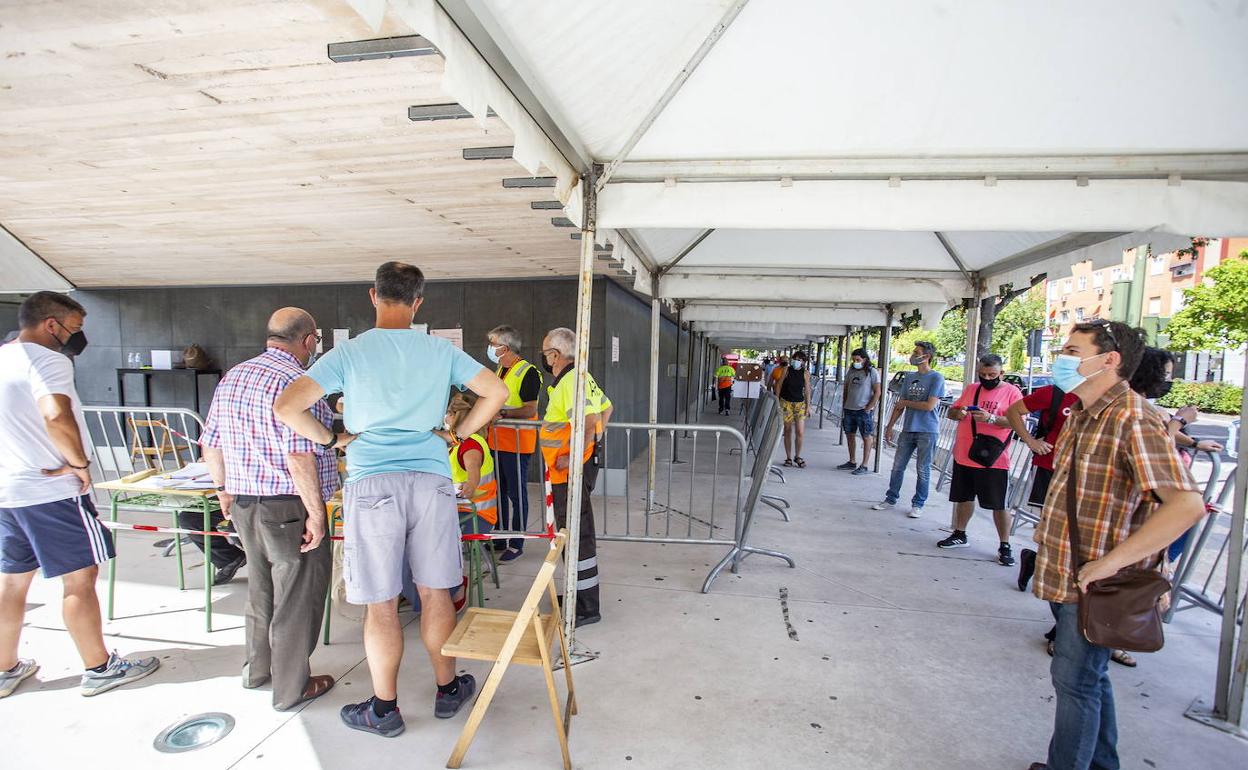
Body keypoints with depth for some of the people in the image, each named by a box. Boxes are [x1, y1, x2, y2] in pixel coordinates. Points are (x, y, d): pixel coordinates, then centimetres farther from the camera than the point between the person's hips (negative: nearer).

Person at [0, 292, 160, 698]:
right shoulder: (46, 360, -15)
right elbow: (57, 416, -32)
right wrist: (80, 464, -19)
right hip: (52, 491, -9)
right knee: (80, 577, 1)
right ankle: (99, 668, 11)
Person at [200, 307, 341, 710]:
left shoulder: (232, 377, 10)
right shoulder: (294, 381, -19)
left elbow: (210, 445, 15)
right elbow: (299, 457, -26)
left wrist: (224, 489, 27)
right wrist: (316, 512, -20)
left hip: (244, 504, 9)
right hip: (289, 509, -9)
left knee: (262, 587, 25)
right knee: (297, 598, 7)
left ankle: (257, 669, 43)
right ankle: (291, 688, 23)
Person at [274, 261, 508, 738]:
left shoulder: (348, 353, -2)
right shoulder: (440, 352, 3)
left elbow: (286, 407, -8)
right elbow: (496, 392, 4)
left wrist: (329, 439, 6)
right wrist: (457, 434, 10)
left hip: (372, 483, -2)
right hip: (432, 480, 2)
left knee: (381, 604, 10)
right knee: (435, 592, 15)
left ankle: (384, 709, 27)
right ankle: (447, 690, 31)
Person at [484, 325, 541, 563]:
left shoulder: (527, 372, -14)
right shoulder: (499, 371, 16)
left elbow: (530, 410, -20)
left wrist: (503, 413, -30)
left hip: (517, 444, -9)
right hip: (497, 442, 9)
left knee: (517, 494, 2)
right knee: (500, 492, 16)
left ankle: (517, 544, 13)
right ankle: (500, 540, 29)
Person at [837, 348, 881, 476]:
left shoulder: (872, 372, -7)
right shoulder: (851, 371, 10)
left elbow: (877, 392, -10)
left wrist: (868, 408, -14)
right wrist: (844, 406, 10)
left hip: (864, 411, -6)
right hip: (849, 409, 7)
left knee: (866, 437, 1)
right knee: (849, 435, 12)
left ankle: (864, 466, 6)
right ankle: (852, 462, 25)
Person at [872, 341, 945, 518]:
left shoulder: (936, 378, -9)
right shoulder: (909, 377, 10)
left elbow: (930, 405, -18)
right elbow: (899, 405, 12)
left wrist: (906, 402, -5)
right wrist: (889, 427, 10)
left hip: (927, 431, -5)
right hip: (908, 429, 6)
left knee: (923, 470, 5)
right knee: (898, 466, 9)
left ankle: (918, 504, 17)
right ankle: (891, 499, 21)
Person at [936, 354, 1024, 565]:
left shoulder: (1011, 392, -4)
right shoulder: (971, 389, 11)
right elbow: (951, 412, 14)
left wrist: (991, 418, -28)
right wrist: (958, 414, -9)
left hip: (994, 460, -5)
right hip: (964, 456, 5)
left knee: (999, 504, 2)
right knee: (964, 497, 16)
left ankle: (1004, 546, 14)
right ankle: (960, 535, 30)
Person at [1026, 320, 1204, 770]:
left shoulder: (1133, 420, -20)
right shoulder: (1082, 416, 9)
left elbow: (1187, 505, -29)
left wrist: (1108, 564, -28)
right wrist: (1049, 530, 13)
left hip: (1095, 585, -9)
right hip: (1066, 575, 9)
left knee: (1075, 679, 4)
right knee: (1089, 677, 22)